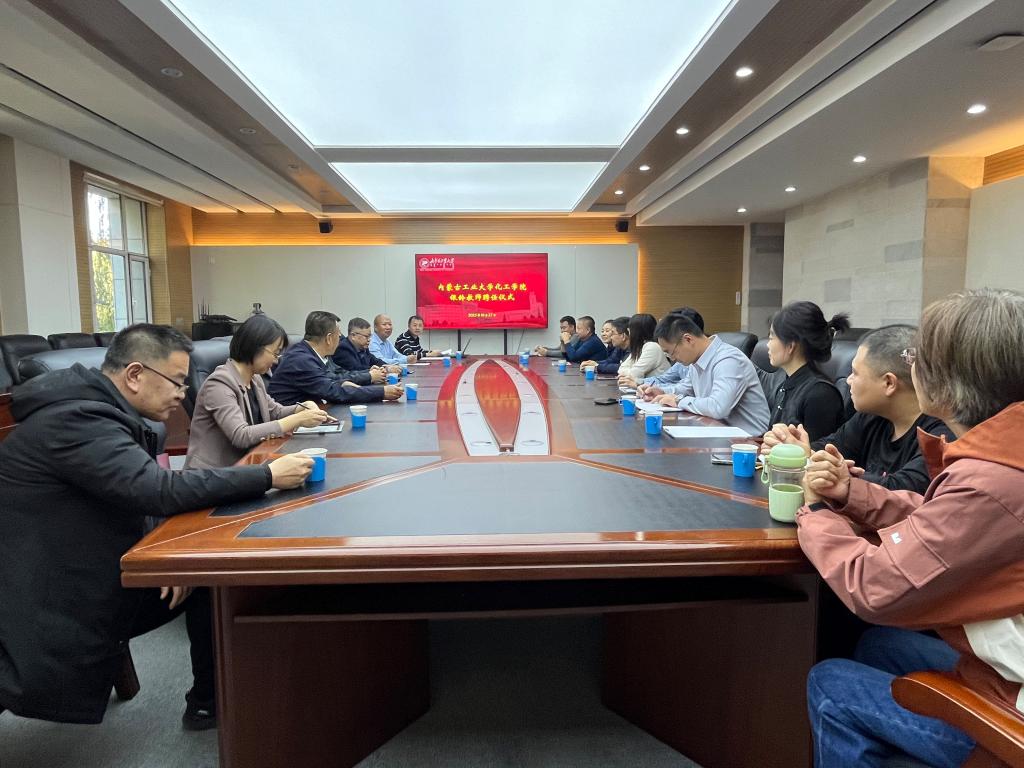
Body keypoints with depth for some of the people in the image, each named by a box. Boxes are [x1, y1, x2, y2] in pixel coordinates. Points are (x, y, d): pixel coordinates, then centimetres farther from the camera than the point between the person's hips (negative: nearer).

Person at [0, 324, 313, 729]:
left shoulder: (100, 412, 5)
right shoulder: (75, 419, -25)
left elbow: (145, 496, 7)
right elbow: (162, 491, -35)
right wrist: (268, 475, -29)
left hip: (93, 580, 9)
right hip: (47, 610, -9)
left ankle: (210, 703, 14)